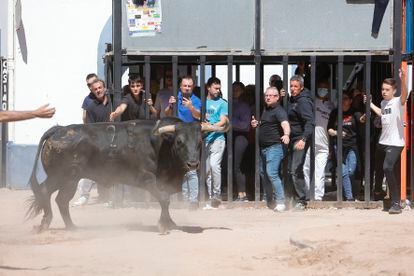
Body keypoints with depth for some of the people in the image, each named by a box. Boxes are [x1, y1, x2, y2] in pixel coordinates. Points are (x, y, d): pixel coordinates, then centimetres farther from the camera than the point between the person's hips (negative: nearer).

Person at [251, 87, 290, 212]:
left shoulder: (278, 111, -14)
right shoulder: (265, 110, 16)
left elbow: (285, 123, -32)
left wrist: (286, 134, -53)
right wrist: (257, 124, 12)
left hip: (274, 146, -10)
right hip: (263, 147, 10)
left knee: (271, 173, -20)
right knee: (263, 173, 17)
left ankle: (280, 202, -20)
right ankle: (269, 200, 31)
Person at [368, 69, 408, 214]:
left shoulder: (397, 101, -11)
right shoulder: (383, 102, 12)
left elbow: (404, 95, -35)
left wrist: (403, 80, -51)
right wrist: (370, 104, 34)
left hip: (395, 143, -9)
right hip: (383, 141, 9)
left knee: (388, 167, -24)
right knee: (390, 171, 17)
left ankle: (396, 203, -22)